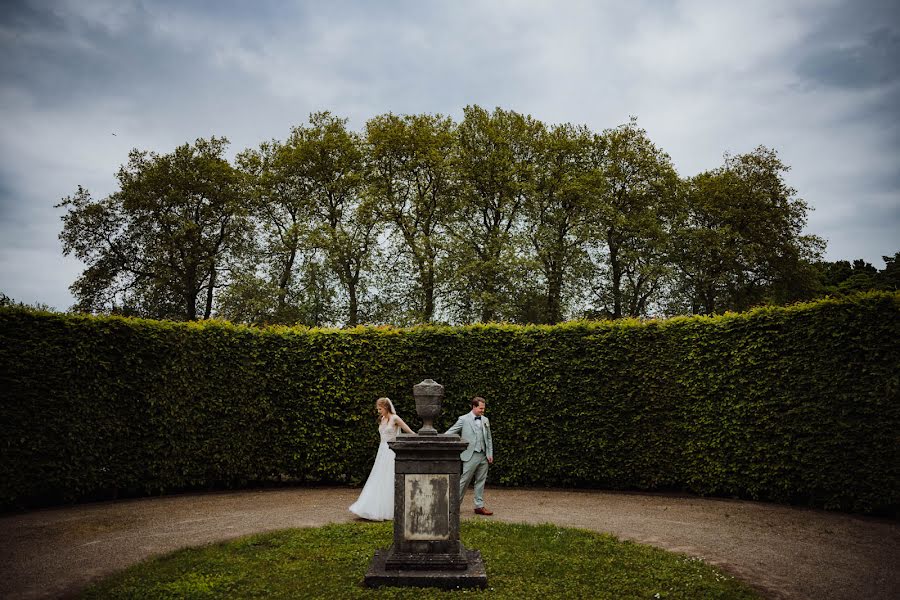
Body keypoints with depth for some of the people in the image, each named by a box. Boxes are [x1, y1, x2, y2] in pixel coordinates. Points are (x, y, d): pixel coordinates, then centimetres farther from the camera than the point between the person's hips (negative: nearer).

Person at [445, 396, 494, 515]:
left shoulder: (485, 420, 12)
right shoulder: (463, 419, -4)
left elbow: (488, 438, 17)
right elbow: (449, 433, -2)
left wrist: (490, 454, 10)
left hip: (483, 456, 5)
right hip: (470, 456, -5)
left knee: (481, 482, 9)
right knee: (463, 481, -2)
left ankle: (479, 506, 16)